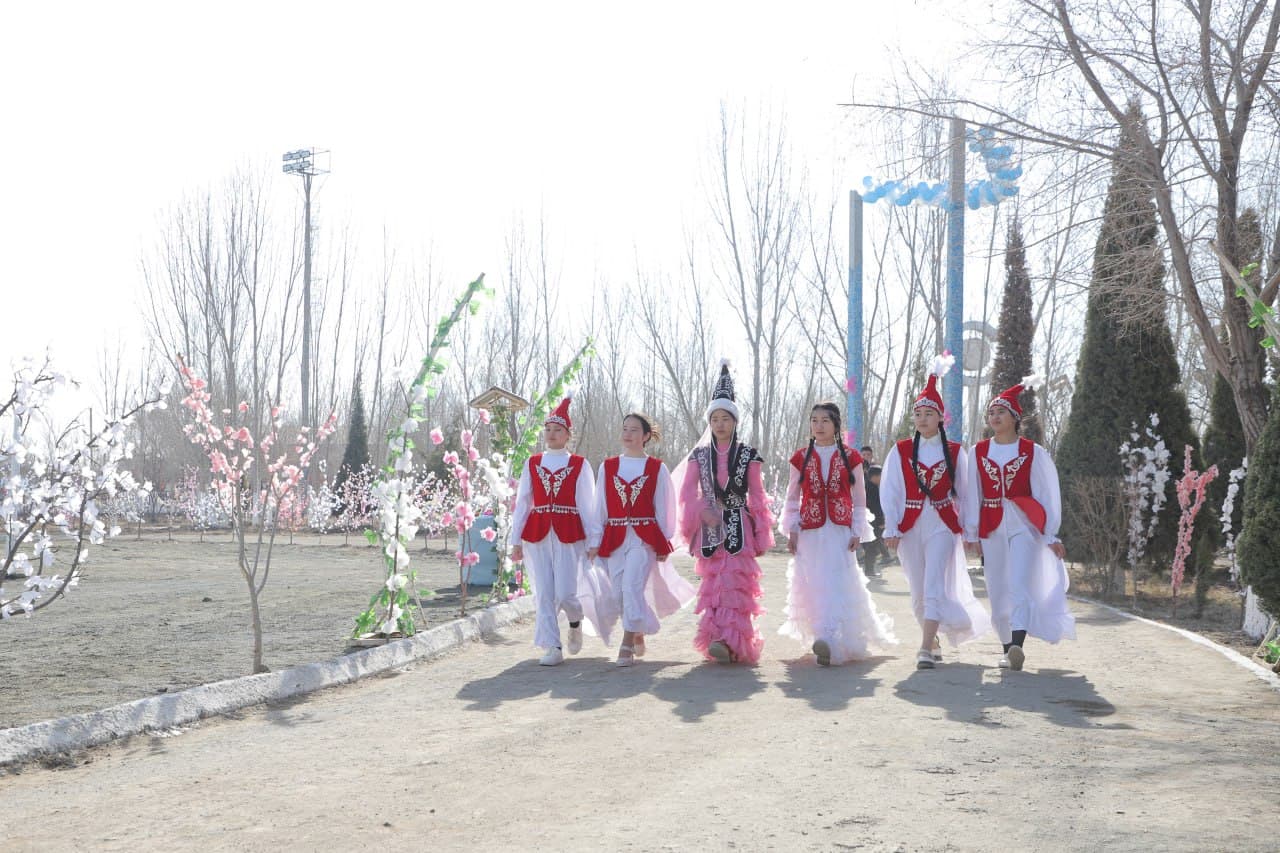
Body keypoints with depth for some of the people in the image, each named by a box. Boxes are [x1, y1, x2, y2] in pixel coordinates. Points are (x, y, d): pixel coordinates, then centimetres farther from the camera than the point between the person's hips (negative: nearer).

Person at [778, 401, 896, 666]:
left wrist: (857, 532, 1)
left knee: (836, 585, -15)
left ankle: (828, 641, -27)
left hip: (840, 532, -2)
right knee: (816, 587, 0)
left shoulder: (850, 458, 4)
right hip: (810, 532, 2)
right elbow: (792, 498, 12)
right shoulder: (800, 458, 8)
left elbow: (859, 499, 8)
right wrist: (791, 530, 3)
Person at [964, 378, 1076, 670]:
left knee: (1020, 585, -18)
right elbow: (972, 496, 10)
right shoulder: (977, 453, 8)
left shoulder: (1033, 452, 2)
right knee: (998, 592, 5)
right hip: (992, 527, 3)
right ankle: (1008, 649, 15)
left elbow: (1047, 495, 3)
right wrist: (972, 534, 7)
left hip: (1024, 524, -3)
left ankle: (1018, 646, -29)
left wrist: (1052, 535, 1)